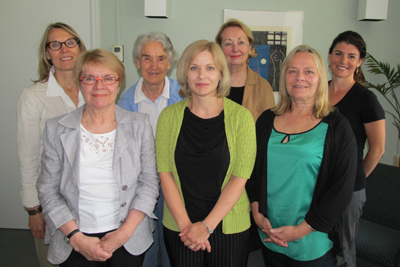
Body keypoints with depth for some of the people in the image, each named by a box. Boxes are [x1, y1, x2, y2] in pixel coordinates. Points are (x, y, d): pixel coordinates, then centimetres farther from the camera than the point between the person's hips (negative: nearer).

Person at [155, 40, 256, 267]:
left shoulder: (240, 116, -8)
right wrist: (185, 224, -10)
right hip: (179, 227, 2)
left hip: (229, 226, -1)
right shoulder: (170, 116, -2)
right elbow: (165, 173, -4)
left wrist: (207, 225, -12)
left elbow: (240, 178, -10)